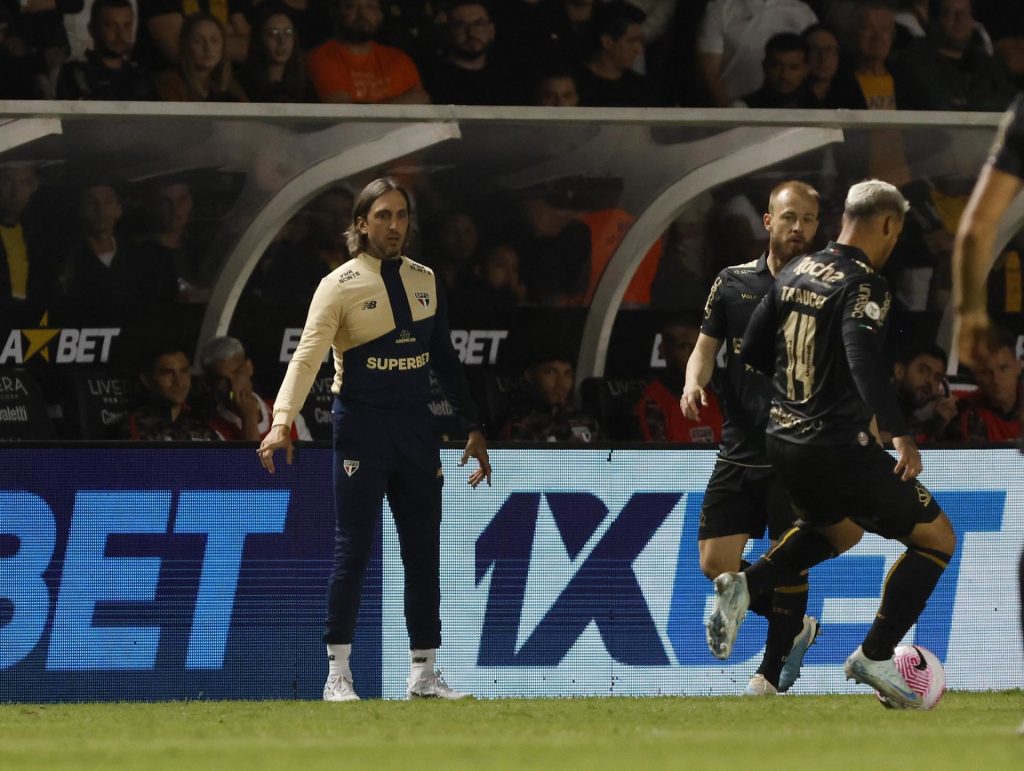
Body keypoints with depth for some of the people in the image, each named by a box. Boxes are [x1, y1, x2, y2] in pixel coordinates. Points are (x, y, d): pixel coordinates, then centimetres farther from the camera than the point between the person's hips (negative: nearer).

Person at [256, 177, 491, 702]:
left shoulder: (425, 281, 10)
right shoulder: (340, 285, -7)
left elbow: (445, 358, 16)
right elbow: (307, 356, -16)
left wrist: (473, 427, 13)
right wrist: (282, 421, -29)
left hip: (416, 425, 5)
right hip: (362, 423, -5)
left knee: (423, 550, 6)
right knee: (353, 548, -5)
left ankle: (424, 674, 13)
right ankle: (337, 674, -1)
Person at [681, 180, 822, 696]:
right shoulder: (733, 284, 6)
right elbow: (706, 348, 11)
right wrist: (694, 382, -12)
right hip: (740, 452, 3)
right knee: (715, 562, -1)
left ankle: (773, 668, 15)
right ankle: (794, 627, 22)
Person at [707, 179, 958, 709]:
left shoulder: (796, 273, 7)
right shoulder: (864, 286, -16)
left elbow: (751, 352, 15)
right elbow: (865, 363, -31)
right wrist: (901, 436, -30)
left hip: (783, 442, 8)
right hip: (839, 448, -8)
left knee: (840, 531, 34)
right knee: (936, 538, 6)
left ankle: (745, 587, 13)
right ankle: (875, 657, 3)